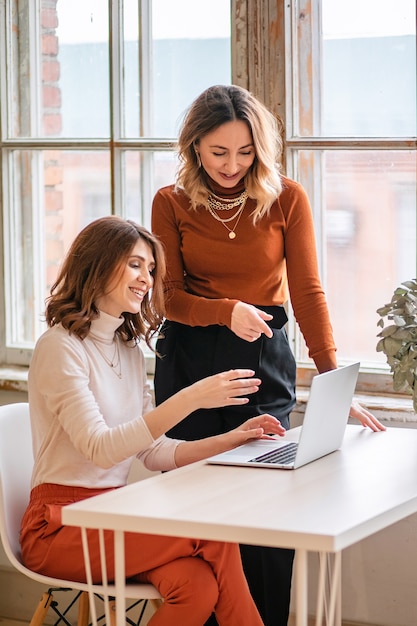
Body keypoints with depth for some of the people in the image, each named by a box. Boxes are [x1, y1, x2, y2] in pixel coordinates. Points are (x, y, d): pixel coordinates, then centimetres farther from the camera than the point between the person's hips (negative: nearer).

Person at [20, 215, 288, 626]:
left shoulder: (129, 350, 16)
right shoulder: (60, 346, -10)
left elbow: (155, 452, 14)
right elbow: (99, 448, -22)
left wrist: (231, 439, 0)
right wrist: (189, 400, -28)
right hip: (59, 527, -6)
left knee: (199, 587, -26)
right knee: (214, 532, -24)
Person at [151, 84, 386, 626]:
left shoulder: (287, 200, -1)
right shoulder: (171, 204, 1)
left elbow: (307, 292, -6)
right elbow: (169, 296, -2)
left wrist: (333, 381, -15)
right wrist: (227, 311, -22)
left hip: (265, 358, -1)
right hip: (188, 358, 1)